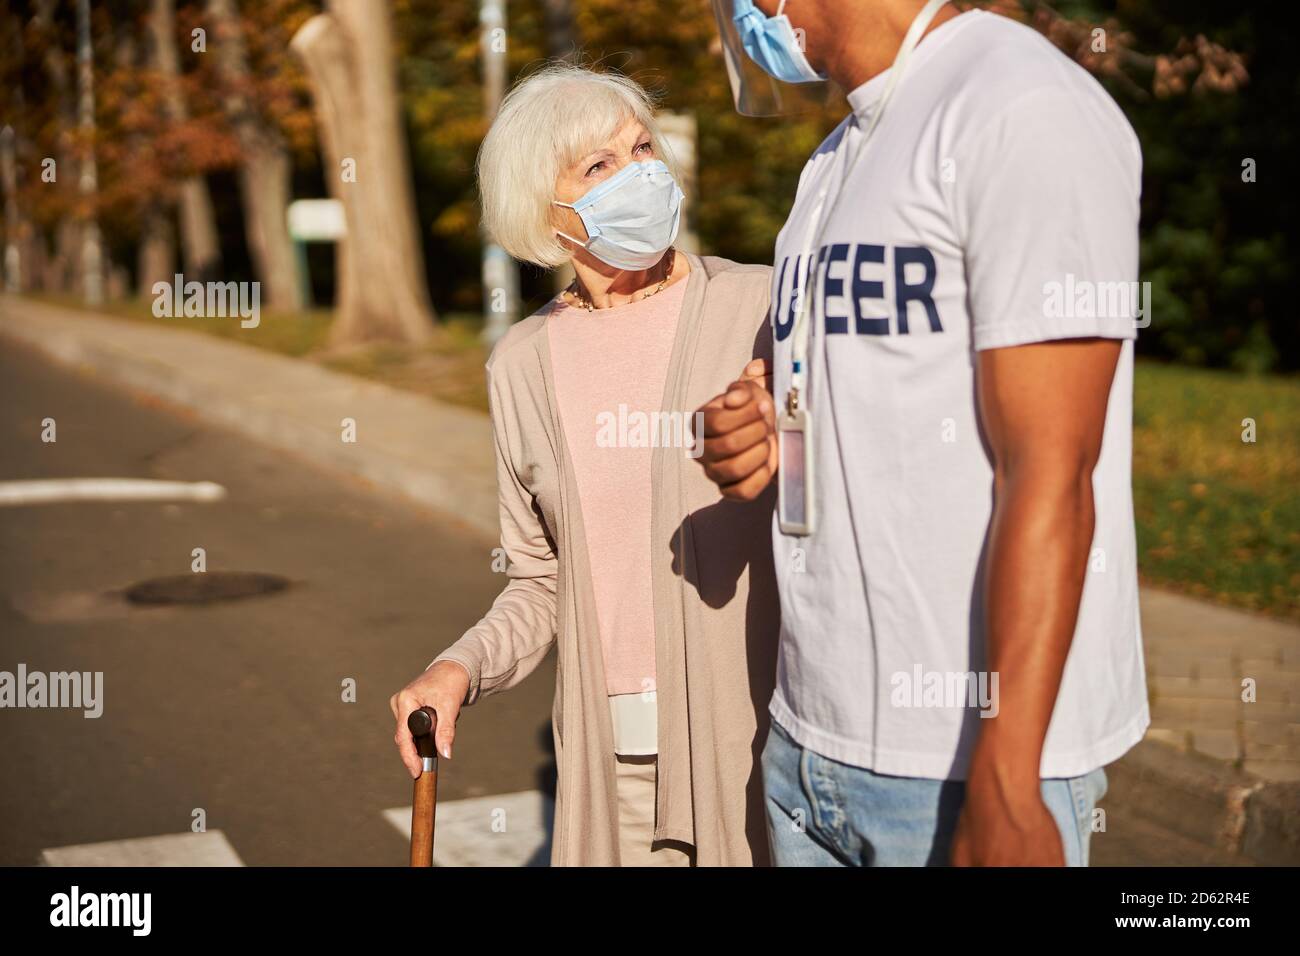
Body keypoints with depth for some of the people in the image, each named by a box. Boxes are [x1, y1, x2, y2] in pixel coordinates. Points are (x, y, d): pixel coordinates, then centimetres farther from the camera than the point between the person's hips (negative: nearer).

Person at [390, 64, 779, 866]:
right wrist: (461, 669, -3)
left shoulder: (762, 309, -7)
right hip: (611, 754, 3)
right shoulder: (522, 365, 6)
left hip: (757, 737, -3)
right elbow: (543, 584, 12)